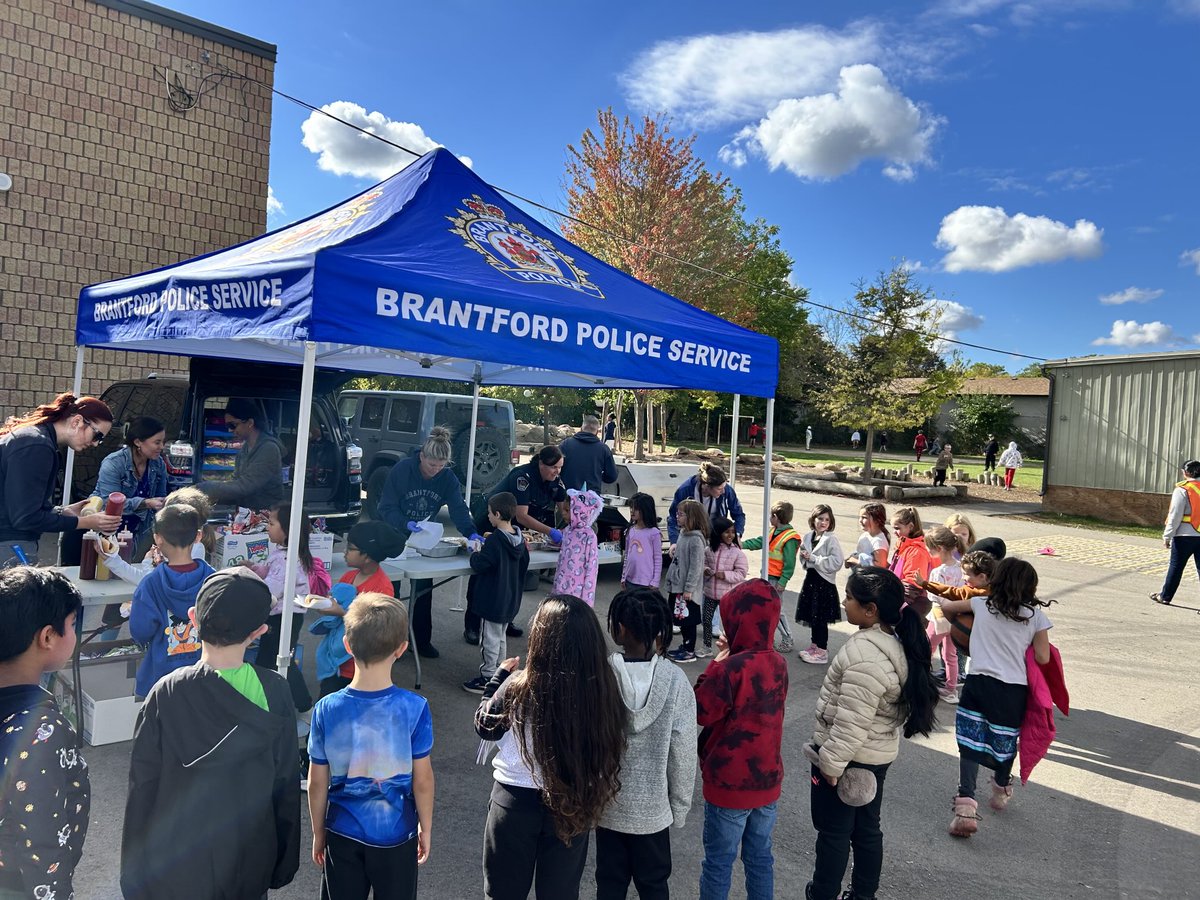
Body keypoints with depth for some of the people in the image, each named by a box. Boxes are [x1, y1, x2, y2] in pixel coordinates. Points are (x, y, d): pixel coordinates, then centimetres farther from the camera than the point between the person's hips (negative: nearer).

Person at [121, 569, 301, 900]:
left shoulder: (166, 696, -19)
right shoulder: (274, 692, -16)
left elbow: (143, 789, -11)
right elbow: (287, 787, -8)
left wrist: (135, 873, 3)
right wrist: (285, 862, 6)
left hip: (178, 867, 0)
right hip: (250, 862, 1)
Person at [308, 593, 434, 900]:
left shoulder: (326, 709, -16)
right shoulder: (415, 708, -21)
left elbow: (317, 783, -6)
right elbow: (422, 780, -12)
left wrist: (318, 834, 9)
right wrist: (426, 828, 4)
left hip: (343, 834, 1)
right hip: (396, 834, -1)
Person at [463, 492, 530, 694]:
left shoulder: (494, 540, -22)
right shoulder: (519, 539, 1)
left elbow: (480, 565, -20)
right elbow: (524, 564, 11)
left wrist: (475, 553, -2)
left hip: (493, 600, -8)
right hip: (510, 600, 8)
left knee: (490, 639, 4)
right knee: (500, 637, 21)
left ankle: (488, 678, 12)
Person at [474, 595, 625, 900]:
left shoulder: (519, 688, -24)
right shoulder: (603, 687, -20)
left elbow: (485, 726, -4)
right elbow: (609, 746, -4)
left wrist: (500, 675, 7)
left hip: (516, 802, -2)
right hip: (574, 805, 2)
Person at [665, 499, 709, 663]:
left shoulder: (696, 539, -20)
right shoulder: (683, 533, 8)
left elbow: (696, 566, -21)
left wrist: (689, 588, -20)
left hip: (687, 589, -9)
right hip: (677, 586, 9)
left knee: (688, 620, 3)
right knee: (680, 619, 18)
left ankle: (690, 652, 14)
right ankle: (684, 647, 30)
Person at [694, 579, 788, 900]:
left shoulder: (731, 668, -25)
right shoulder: (778, 663, -2)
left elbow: (701, 712, -15)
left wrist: (716, 664, -10)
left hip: (730, 783, -6)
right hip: (767, 779, 6)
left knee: (719, 863, 10)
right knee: (760, 858, 19)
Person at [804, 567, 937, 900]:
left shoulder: (866, 654, -29)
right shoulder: (896, 642, 2)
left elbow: (852, 721, -28)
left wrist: (831, 762, -17)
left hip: (849, 756, -9)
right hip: (878, 754, 9)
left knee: (833, 831, 9)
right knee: (866, 828, 21)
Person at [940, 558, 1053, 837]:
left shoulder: (982, 604, 5)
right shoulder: (1035, 615, 1)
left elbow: (946, 607, 19)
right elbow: (1042, 658, 2)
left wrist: (941, 598, 41)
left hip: (979, 682, -1)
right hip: (1014, 689, 1)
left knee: (970, 743, -1)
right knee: (1005, 743, 19)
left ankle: (966, 805, -14)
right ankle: (1001, 791, 43)